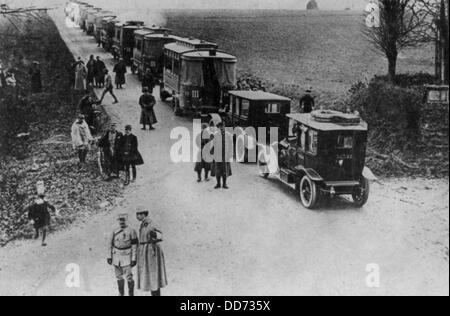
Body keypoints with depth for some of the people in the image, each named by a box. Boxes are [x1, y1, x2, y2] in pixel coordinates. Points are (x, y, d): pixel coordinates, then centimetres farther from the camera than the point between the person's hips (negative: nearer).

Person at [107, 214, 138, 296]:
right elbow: (110, 245, 10)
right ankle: (121, 293, 22)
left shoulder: (131, 231, -7)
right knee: (119, 276, 9)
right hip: (117, 256, 4)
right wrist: (109, 257, 3)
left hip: (127, 256, -4)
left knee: (129, 276, -8)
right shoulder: (115, 232, 6)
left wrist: (134, 259, -13)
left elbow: (134, 246, -9)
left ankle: (131, 294, 5)